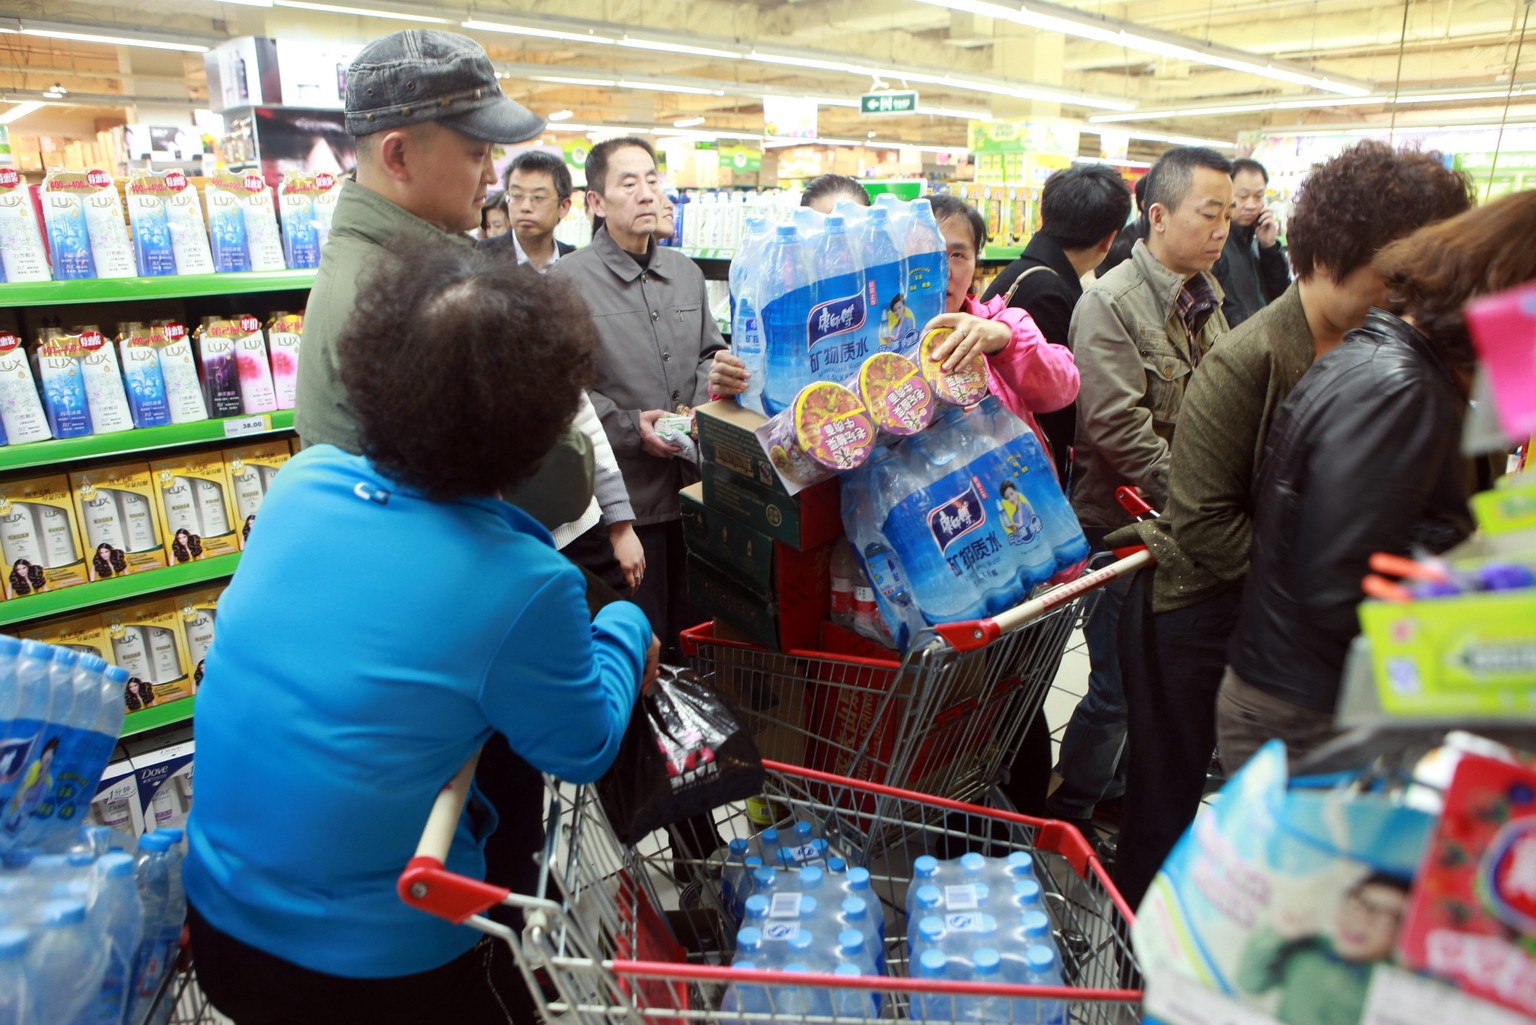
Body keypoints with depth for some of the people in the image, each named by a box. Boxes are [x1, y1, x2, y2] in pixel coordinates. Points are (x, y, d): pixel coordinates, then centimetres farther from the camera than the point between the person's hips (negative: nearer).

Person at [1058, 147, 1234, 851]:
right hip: (1127, 524, -8)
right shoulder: (1111, 304, -15)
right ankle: (1067, 819, 22)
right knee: (1119, 685, 1)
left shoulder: (1206, 297, 12)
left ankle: (1130, 782, 40)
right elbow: (1119, 429, -23)